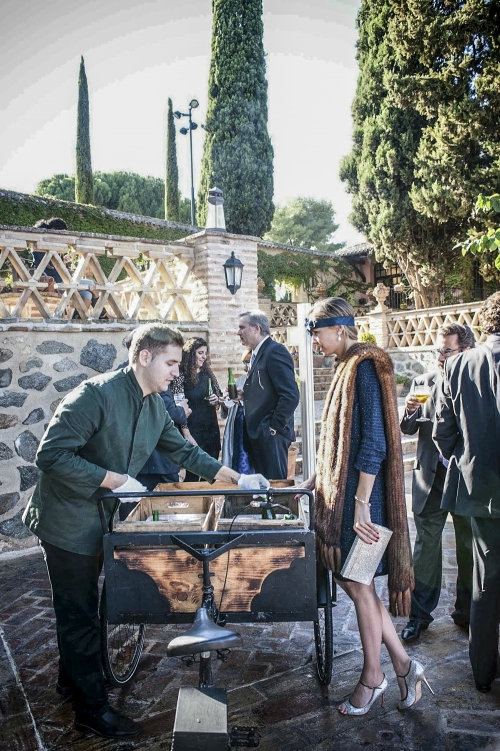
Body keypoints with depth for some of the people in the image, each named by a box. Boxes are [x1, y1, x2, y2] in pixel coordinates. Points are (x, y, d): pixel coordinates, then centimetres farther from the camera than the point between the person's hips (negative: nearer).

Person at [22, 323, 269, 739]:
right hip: (69, 521, -8)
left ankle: (73, 677, 44)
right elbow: (51, 455, -27)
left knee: (81, 606, 23)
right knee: (79, 612, 6)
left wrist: (235, 477, 3)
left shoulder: (155, 405, 1)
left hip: (101, 518, 8)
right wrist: (115, 480, -27)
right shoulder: (97, 394, -26)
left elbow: (183, 450, 9)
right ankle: (92, 706, 23)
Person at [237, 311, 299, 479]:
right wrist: (245, 395, 4)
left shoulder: (275, 351, -13)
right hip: (257, 434, 9)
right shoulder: (257, 354, 16)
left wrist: (274, 427, -16)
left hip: (271, 435, -9)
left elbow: (290, 396, -20)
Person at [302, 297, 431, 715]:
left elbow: (374, 441, -21)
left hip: (361, 494, -9)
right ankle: (403, 664, 25)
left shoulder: (366, 367, -15)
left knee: (359, 584, 4)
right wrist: (321, 478, 20)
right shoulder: (348, 367, 13)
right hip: (342, 492, 9)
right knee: (349, 579, 13)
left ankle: (372, 677, 23)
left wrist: (361, 503, -22)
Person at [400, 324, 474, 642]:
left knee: (470, 546, 13)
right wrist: (410, 412, -17)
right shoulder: (424, 382, 3)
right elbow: (409, 429, 3)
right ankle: (420, 613, 18)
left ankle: (467, 611, 31)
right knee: (426, 543, 6)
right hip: (432, 475, 1)